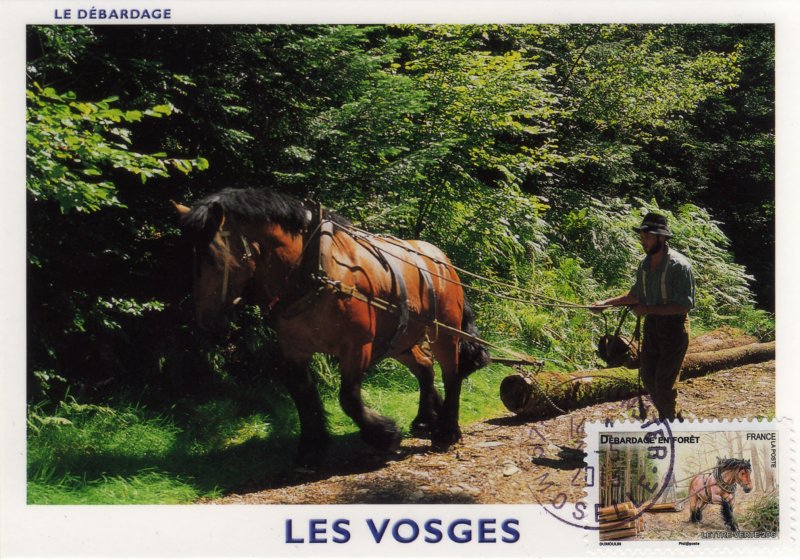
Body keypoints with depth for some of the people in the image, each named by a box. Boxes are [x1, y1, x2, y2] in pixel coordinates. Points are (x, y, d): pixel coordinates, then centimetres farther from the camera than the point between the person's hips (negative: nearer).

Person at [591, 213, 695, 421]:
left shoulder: (679, 265, -19)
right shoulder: (645, 263, 4)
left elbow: (684, 306, -22)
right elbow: (636, 295, 19)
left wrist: (649, 309, -22)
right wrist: (607, 303, 11)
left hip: (674, 327, -7)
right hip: (651, 325, 8)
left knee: (664, 381, -6)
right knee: (648, 377, 13)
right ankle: (663, 418, 31)